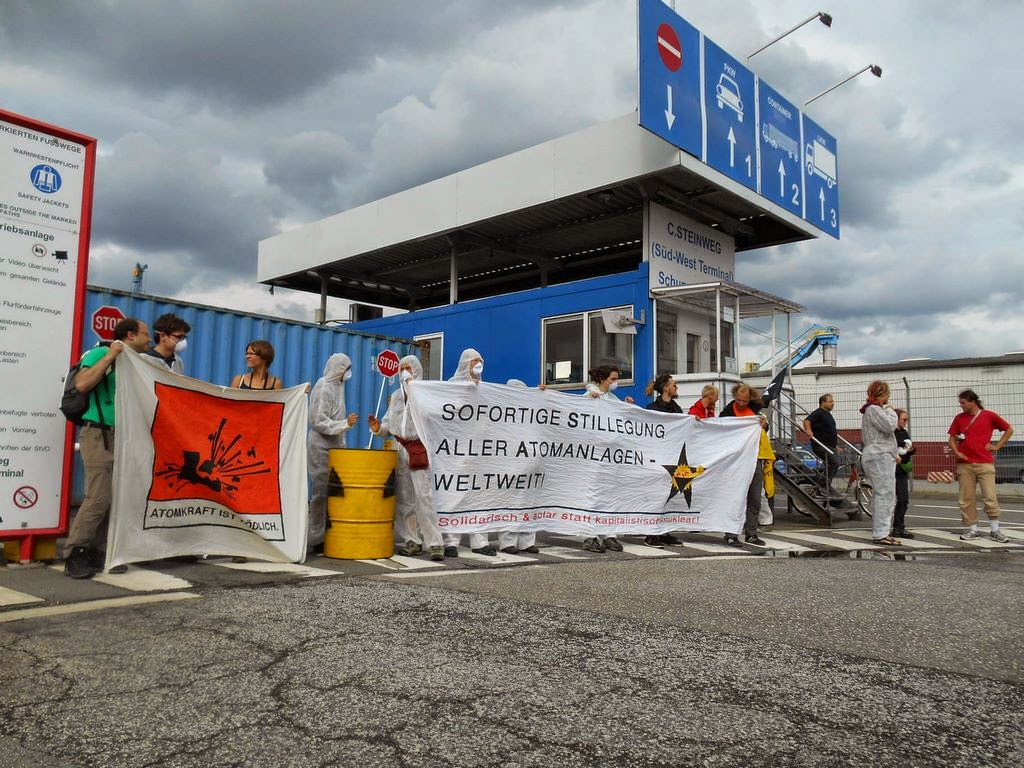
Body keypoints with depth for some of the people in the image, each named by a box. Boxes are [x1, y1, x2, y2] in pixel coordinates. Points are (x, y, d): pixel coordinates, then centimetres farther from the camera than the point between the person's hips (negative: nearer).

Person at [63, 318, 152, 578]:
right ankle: (73, 555, -1)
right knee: (99, 497, -11)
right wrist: (109, 356, -17)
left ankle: (96, 553, 13)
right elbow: (82, 384, -20)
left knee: (116, 498, 5)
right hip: (99, 435, -7)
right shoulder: (99, 354, -4)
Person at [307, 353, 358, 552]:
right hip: (321, 446, -8)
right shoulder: (323, 387, -11)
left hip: (334, 446, 8)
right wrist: (345, 424, -17)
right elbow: (319, 422, -15)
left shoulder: (337, 385, 15)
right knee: (321, 491, -5)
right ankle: (316, 539, 2)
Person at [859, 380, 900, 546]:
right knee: (886, 495, -13)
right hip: (879, 456, -11)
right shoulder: (874, 409, -10)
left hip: (877, 456, 11)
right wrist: (891, 411, -2)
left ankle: (880, 532, 17)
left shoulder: (871, 409, 22)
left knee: (879, 495, 13)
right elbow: (889, 426, -21)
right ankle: (881, 534, -15)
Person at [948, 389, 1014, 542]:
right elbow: (952, 438, 13)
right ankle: (971, 529, 13)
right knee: (967, 499, 4)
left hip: (985, 464, -2)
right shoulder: (959, 418, 7)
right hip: (964, 464, 2)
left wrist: (997, 446, 3)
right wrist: (956, 452, -4)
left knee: (990, 498, -3)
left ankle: (995, 530, 9)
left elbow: (1009, 430, 10)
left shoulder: (989, 416, 1)